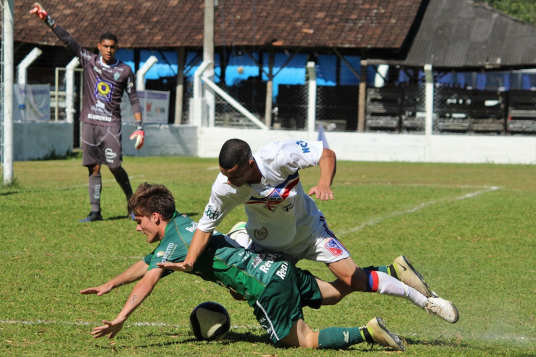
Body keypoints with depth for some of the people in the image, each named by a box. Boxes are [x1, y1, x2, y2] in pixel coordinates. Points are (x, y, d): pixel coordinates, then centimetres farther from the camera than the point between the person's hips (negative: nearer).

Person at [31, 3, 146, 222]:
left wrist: (139, 127, -3)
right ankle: (95, 212, 3)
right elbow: (67, 40, 1)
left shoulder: (124, 71, 3)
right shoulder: (89, 61, 7)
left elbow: (134, 99, 5)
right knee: (94, 168, 1)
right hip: (89, 122, 2)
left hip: (111, 124, -2)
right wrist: (47, 19, -6)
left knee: (115, 167, -9)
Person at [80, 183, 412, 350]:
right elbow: (146, 265, 29)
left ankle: (368, 333, -16)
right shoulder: (182, 222, 17)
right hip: (276, 265, 9)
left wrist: (119, 321, -25)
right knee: (335, 291, 22)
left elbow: (146, 283, -22)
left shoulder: (173, 243, -9)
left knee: (304, 341, -5)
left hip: (266, 286, -9)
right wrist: (109, 285, 34)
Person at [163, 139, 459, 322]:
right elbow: (205, 226, -17)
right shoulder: (224, 187, -27)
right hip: (268, 242, 3)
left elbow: (327, 154, -21)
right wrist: (189, 262, -32)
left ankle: (421, 298, 7)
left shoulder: (278, 155, -33)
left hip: (307, 228, -3)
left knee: (352, 279, -13)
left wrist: (324, 183, -40)